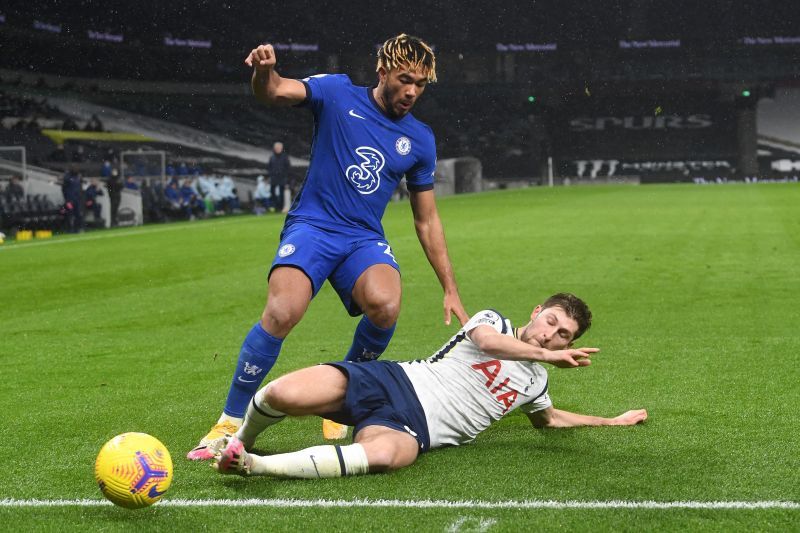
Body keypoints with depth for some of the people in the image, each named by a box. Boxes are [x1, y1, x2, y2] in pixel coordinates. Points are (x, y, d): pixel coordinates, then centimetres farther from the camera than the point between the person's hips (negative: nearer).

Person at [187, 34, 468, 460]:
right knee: (281, 313, -29)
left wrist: (451, 289, 14)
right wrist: (264, 71, -36)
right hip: (312, 227, -3)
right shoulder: (338, 95, 2)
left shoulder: (420, 140, 10)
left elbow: (426, 221, 16)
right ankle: (231, 423, -11)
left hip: (365, 239, 3)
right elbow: (273, 93, -11)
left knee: (386, 306, -30)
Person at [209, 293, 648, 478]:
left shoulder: (534, 383, 25)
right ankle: (241, 439, 6)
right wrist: (547, 355, -11)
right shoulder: (493, 321, 11)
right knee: (284, 396, -30)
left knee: (383, 454, -41)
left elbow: (547, 419, 46)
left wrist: (612, 421, 43)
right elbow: (487, 341, -14)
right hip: (393, 381, -2)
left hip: (413, 428, 2)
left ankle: (255, 466, -37)